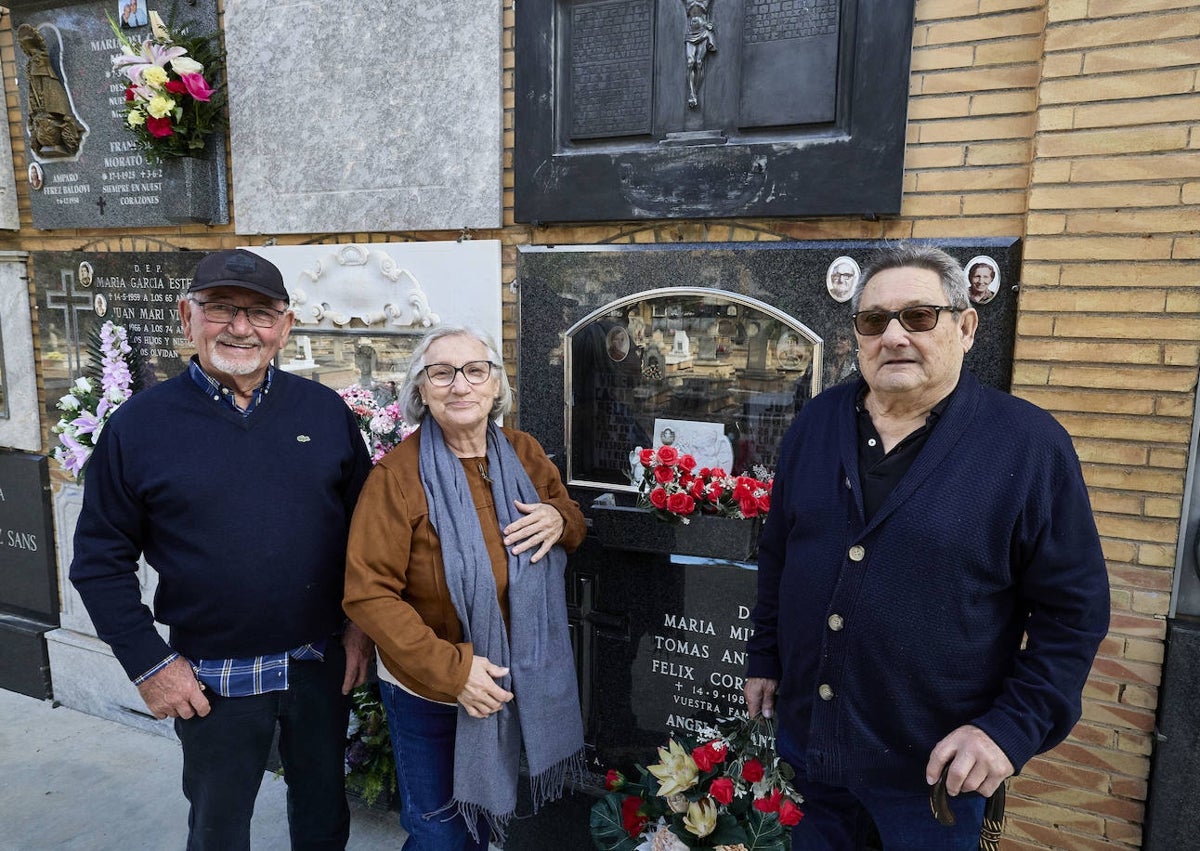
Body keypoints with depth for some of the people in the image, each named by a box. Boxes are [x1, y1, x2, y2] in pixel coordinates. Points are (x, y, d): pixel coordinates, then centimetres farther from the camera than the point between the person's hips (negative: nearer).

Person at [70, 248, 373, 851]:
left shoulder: (326, 411, -4)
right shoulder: (140, 423, -8)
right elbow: (100, 559, -3)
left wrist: (361, 624, 0)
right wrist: (149, 663, -7)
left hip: (322, 663, 2)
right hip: (212, 680, -1)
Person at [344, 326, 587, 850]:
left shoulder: (524, 455, -5)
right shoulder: (398, 474, -21)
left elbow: (572, 519, 9)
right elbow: (367, 593, -21)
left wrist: (559, 519, -16)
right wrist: (450, 669, -26)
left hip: (514, 683, 5)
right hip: (427, 692, -5)